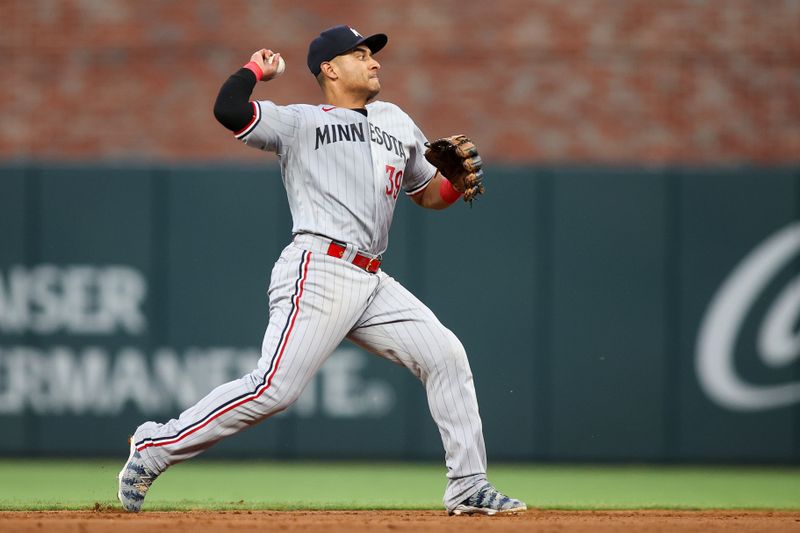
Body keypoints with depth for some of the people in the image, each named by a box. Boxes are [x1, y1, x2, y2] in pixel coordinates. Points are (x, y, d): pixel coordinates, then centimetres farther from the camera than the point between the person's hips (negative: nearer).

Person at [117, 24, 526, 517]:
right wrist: (258, 69, 7)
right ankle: (157, 446, -7)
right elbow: (229, 110, -12)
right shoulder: (299, 122, 4)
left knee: (445, 355, -2)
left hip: (373, 285, 7)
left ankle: (468, 487, 3)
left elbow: (430, 195, 29)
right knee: (276, 388, -18)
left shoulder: (397, 122, 23)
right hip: (319, 272, -7)